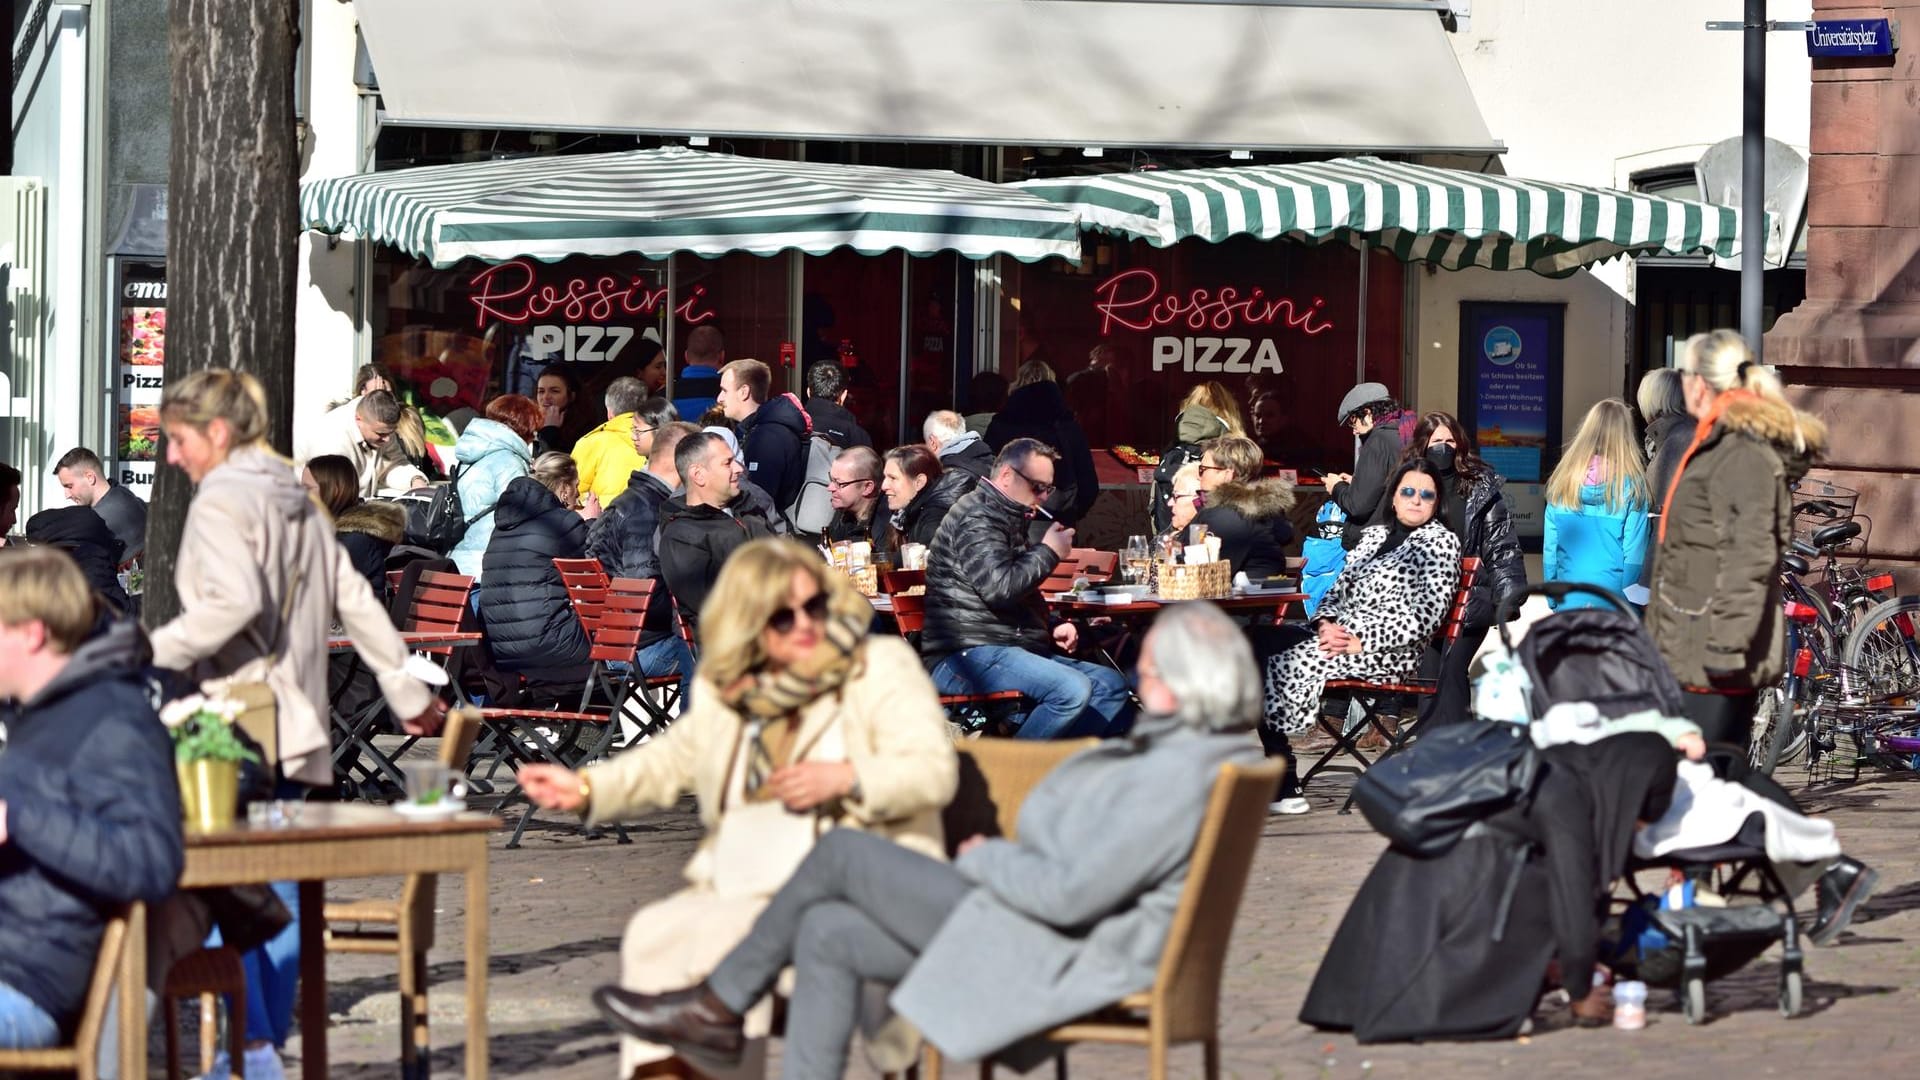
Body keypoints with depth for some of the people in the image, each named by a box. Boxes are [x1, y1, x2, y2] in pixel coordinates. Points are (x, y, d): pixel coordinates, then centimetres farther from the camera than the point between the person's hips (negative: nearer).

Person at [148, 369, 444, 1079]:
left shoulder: (220, 501, -8)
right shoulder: (299, 501, 18)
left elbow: (232, 600, -24)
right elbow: (354, 602, 20)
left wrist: (153, 653, -18)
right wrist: (406, 691, 24)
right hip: (294, 725, 9)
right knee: (279, 890, 9)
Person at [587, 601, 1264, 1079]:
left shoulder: (1179, 779, -24)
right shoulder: (1179, 751, 9)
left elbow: (1069, 892, -26)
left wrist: (985, 860, -8)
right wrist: (1003, 859, 8)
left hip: (1050, 956, -11)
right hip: (1043, 927, 11)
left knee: (840, 854, -5)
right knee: (826, 933, 8)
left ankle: (716, 1008, 10)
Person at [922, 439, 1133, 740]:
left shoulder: (1009, 520, 26)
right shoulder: (975, 518, -8)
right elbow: (999, 588, -23)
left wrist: (1053, 627, 17)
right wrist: (1048, 553, -7)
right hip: (968, 655, -11)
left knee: (1110, 684, 0)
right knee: (1072, 689, -29)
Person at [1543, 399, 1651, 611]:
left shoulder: (1563, 481, 3)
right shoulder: (1632, 485, -6)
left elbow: (1549, 548, 6)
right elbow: (1634, 552, -5)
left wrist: (1553, 601, 15)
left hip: (1569, 601, 3)